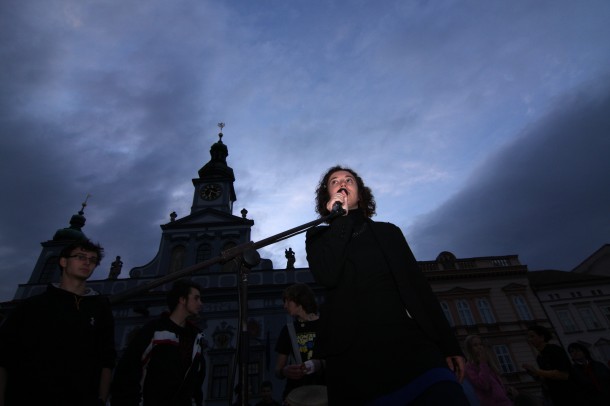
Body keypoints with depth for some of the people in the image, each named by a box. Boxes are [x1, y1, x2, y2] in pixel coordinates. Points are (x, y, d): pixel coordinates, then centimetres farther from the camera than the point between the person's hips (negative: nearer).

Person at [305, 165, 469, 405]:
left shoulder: (389, 232, 19)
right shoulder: (319, 237, 13)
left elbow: (419, 285, 14)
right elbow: (327, 277, -8)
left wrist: (449, 344, 6)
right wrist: (340, 218, -2)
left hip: (410, 341, 2)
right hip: (354, 351, -1)